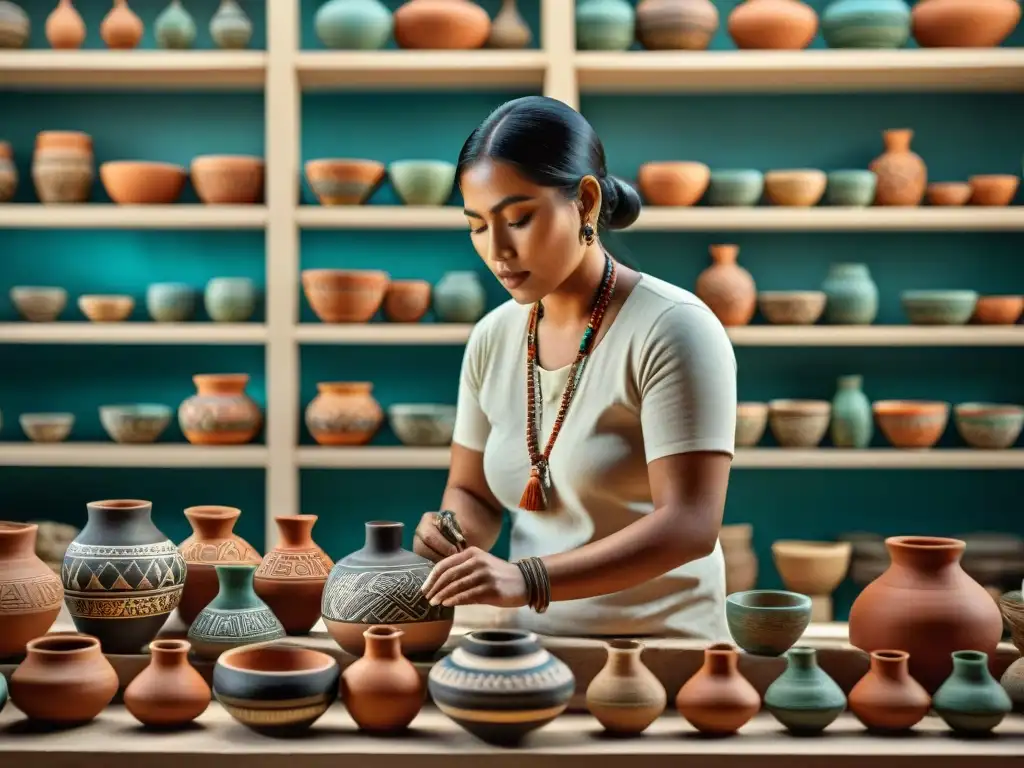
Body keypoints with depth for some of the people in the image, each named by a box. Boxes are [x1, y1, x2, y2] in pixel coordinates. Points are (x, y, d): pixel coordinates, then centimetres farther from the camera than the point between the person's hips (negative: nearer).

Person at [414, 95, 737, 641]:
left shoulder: (671, 330, -12)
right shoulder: (492, 338, 6)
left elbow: (690, 525, -19)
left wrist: (528, 579, -30)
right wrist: (451, 532, -8)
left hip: (659, 651, -6)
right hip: (533, 650, 6)